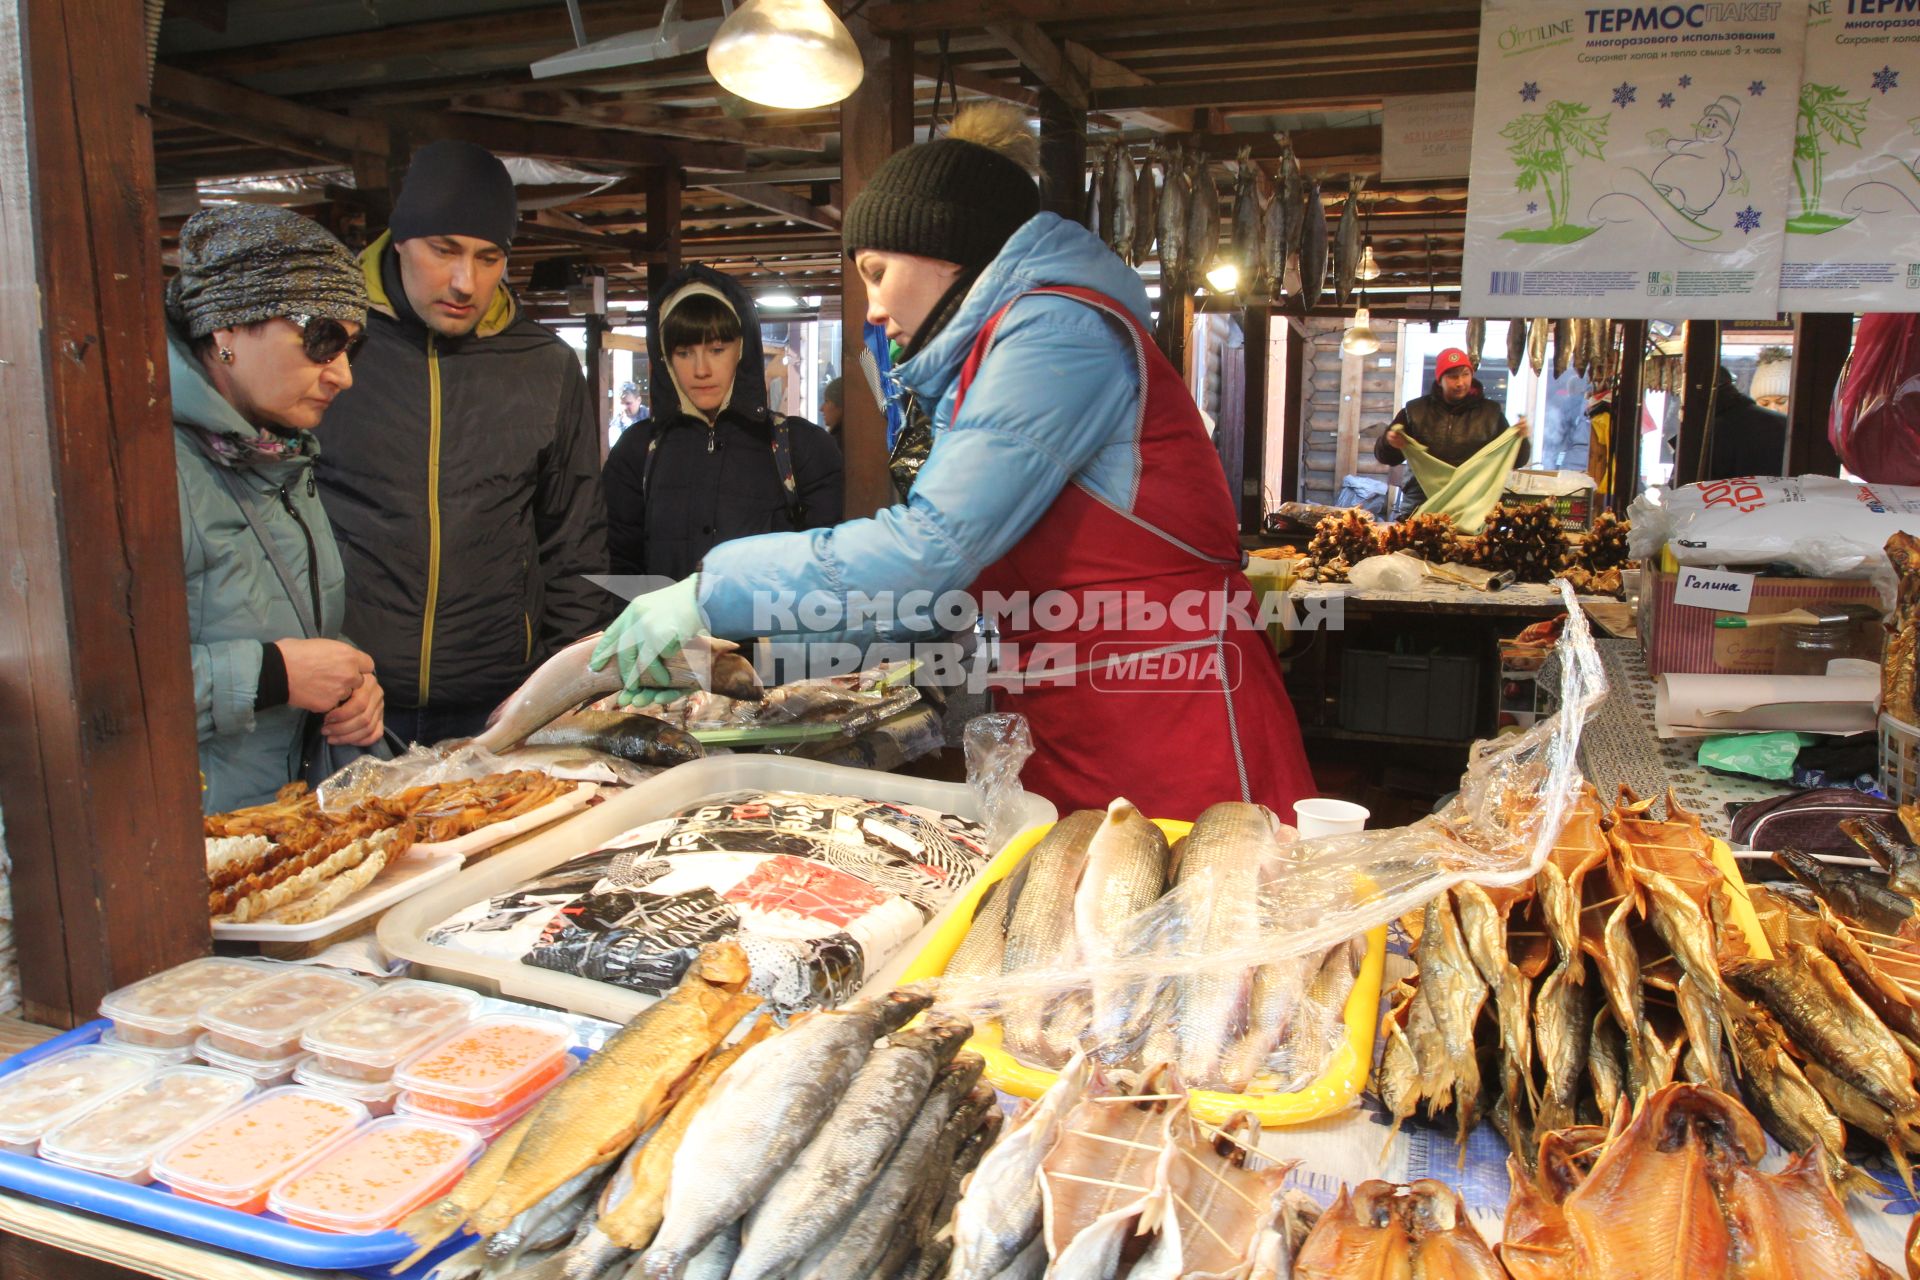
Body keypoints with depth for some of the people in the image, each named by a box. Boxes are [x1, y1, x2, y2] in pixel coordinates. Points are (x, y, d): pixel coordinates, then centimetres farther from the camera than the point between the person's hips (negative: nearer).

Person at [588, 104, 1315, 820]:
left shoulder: (1060, 330, -12)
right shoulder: (988, 357, 17)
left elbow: (933, 548, -21)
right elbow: (946, 578, 14)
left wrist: (714, 593, -14)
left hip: (1173, 740, -8)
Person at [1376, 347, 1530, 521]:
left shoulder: (1490, 412, 9)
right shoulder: (1416, 410, 9)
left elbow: (1515, 461, 11)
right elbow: (1385, 456, 10)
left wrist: (1520, 440, -9)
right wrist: (1389, 443, -12)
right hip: (1420, 503, 1)